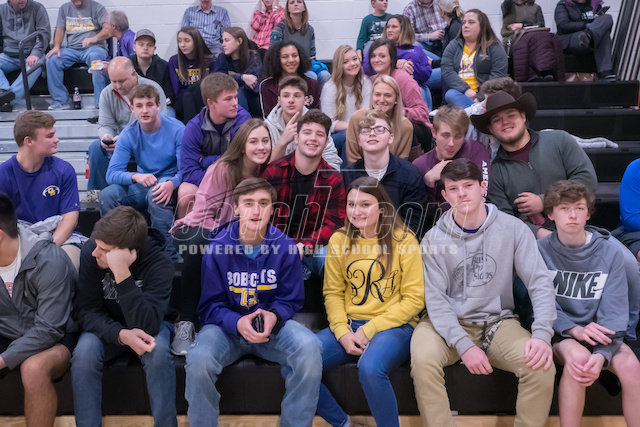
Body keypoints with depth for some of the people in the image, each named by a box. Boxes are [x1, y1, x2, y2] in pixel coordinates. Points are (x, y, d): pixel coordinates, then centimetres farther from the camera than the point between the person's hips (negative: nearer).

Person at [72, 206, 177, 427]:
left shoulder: (159, 263, -29)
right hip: (107, 328, 2)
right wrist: (121, 334, -34)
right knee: (84, 352, -28)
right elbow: (86, 310, -15)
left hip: (149, 326, -2)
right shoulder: (91, 253, -21)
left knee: (158, 351, -32)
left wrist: (122, 274, -47)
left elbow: (147, 325, -37)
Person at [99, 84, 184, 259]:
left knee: (155, 194, -38)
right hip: (142, 185, 4)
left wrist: (171, 184, -39)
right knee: (107, 194, -22)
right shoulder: (128, 134, -3)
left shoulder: (176, 130, -11)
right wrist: (136, 176, -31)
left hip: (168, 183, -4)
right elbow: (112, 173, -9)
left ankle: (168, 255, -28)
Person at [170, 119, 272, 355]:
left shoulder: (266, 173, -3)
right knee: (199, 245, -37)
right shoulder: (222, 170, -16)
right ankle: (185, 322, -29)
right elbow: (203, 215, -15)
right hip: (194, 230, -4)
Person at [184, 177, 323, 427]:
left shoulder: (285, 247, -5)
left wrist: (274, 317, -22)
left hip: (273, 325, 1)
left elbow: (291, 300, 1)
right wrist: (237, 323, -25)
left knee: (309, 348, -27)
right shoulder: (217, 248, -8)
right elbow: (210, 305, -5)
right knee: (198, 360, -30)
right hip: (227, 326, 0)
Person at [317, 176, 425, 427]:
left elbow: (414, 299, -6)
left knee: (370, 368, -36)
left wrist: (369, 330, -13)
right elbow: (332, 293, 8)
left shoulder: (403, 240, -4)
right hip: (348, 325, 4)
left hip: (394, 326, -4)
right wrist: (343, 333, -10)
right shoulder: (339, 241, 6)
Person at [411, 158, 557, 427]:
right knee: (422, 357, -30)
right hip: (449, 324, -1)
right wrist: (463, 345, -21)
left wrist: (542, 334, -20)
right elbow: (436, 299, -8)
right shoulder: (434, 240, -3)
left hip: (498, 321, 1)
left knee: (541, 364, -25)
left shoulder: (512, 228, -2)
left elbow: (540, 281, -5)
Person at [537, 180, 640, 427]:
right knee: (578, 356, -32)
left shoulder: (609, 251, -3)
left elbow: (614, 310, -7)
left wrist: (602, 354, -23)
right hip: (558, 333, -2)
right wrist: (574, 330, -27)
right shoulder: (541, 250, -6)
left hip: (599, 333, 2)